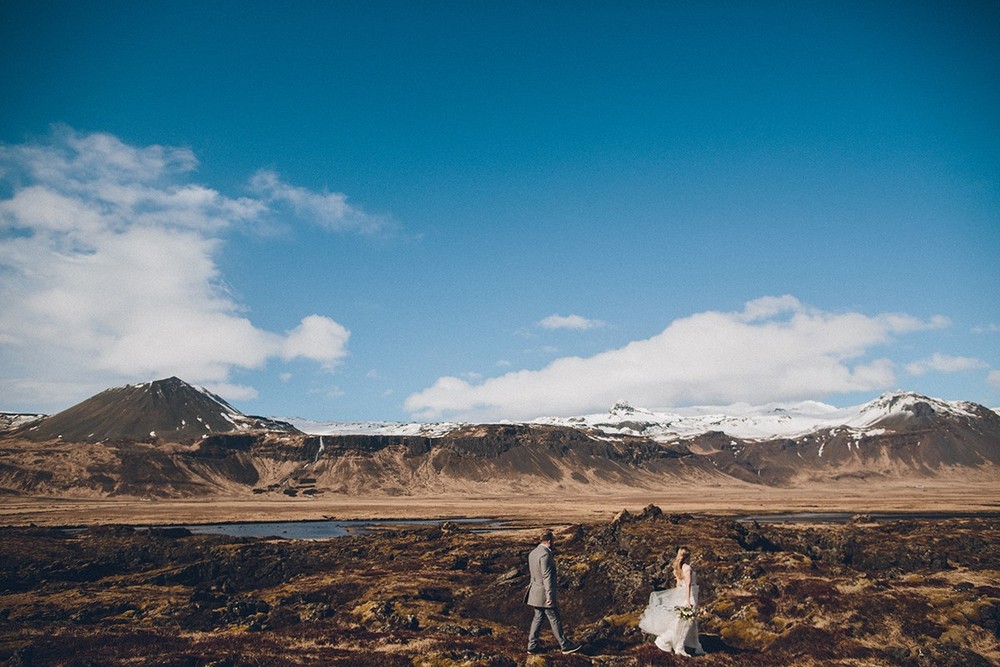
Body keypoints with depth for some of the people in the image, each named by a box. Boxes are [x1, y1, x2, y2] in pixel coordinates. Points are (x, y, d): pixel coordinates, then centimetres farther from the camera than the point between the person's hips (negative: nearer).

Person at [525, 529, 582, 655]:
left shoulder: (532, 553, 7)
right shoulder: (545, 555, -22)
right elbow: (547, 577, -23)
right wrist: (550, 597, -21)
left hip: (535, 592, 9)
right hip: (544, 593, -9)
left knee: (538, 617, 15)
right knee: (555, 620, 3)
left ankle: (532, 646, 17)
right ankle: (565, 646, 14)